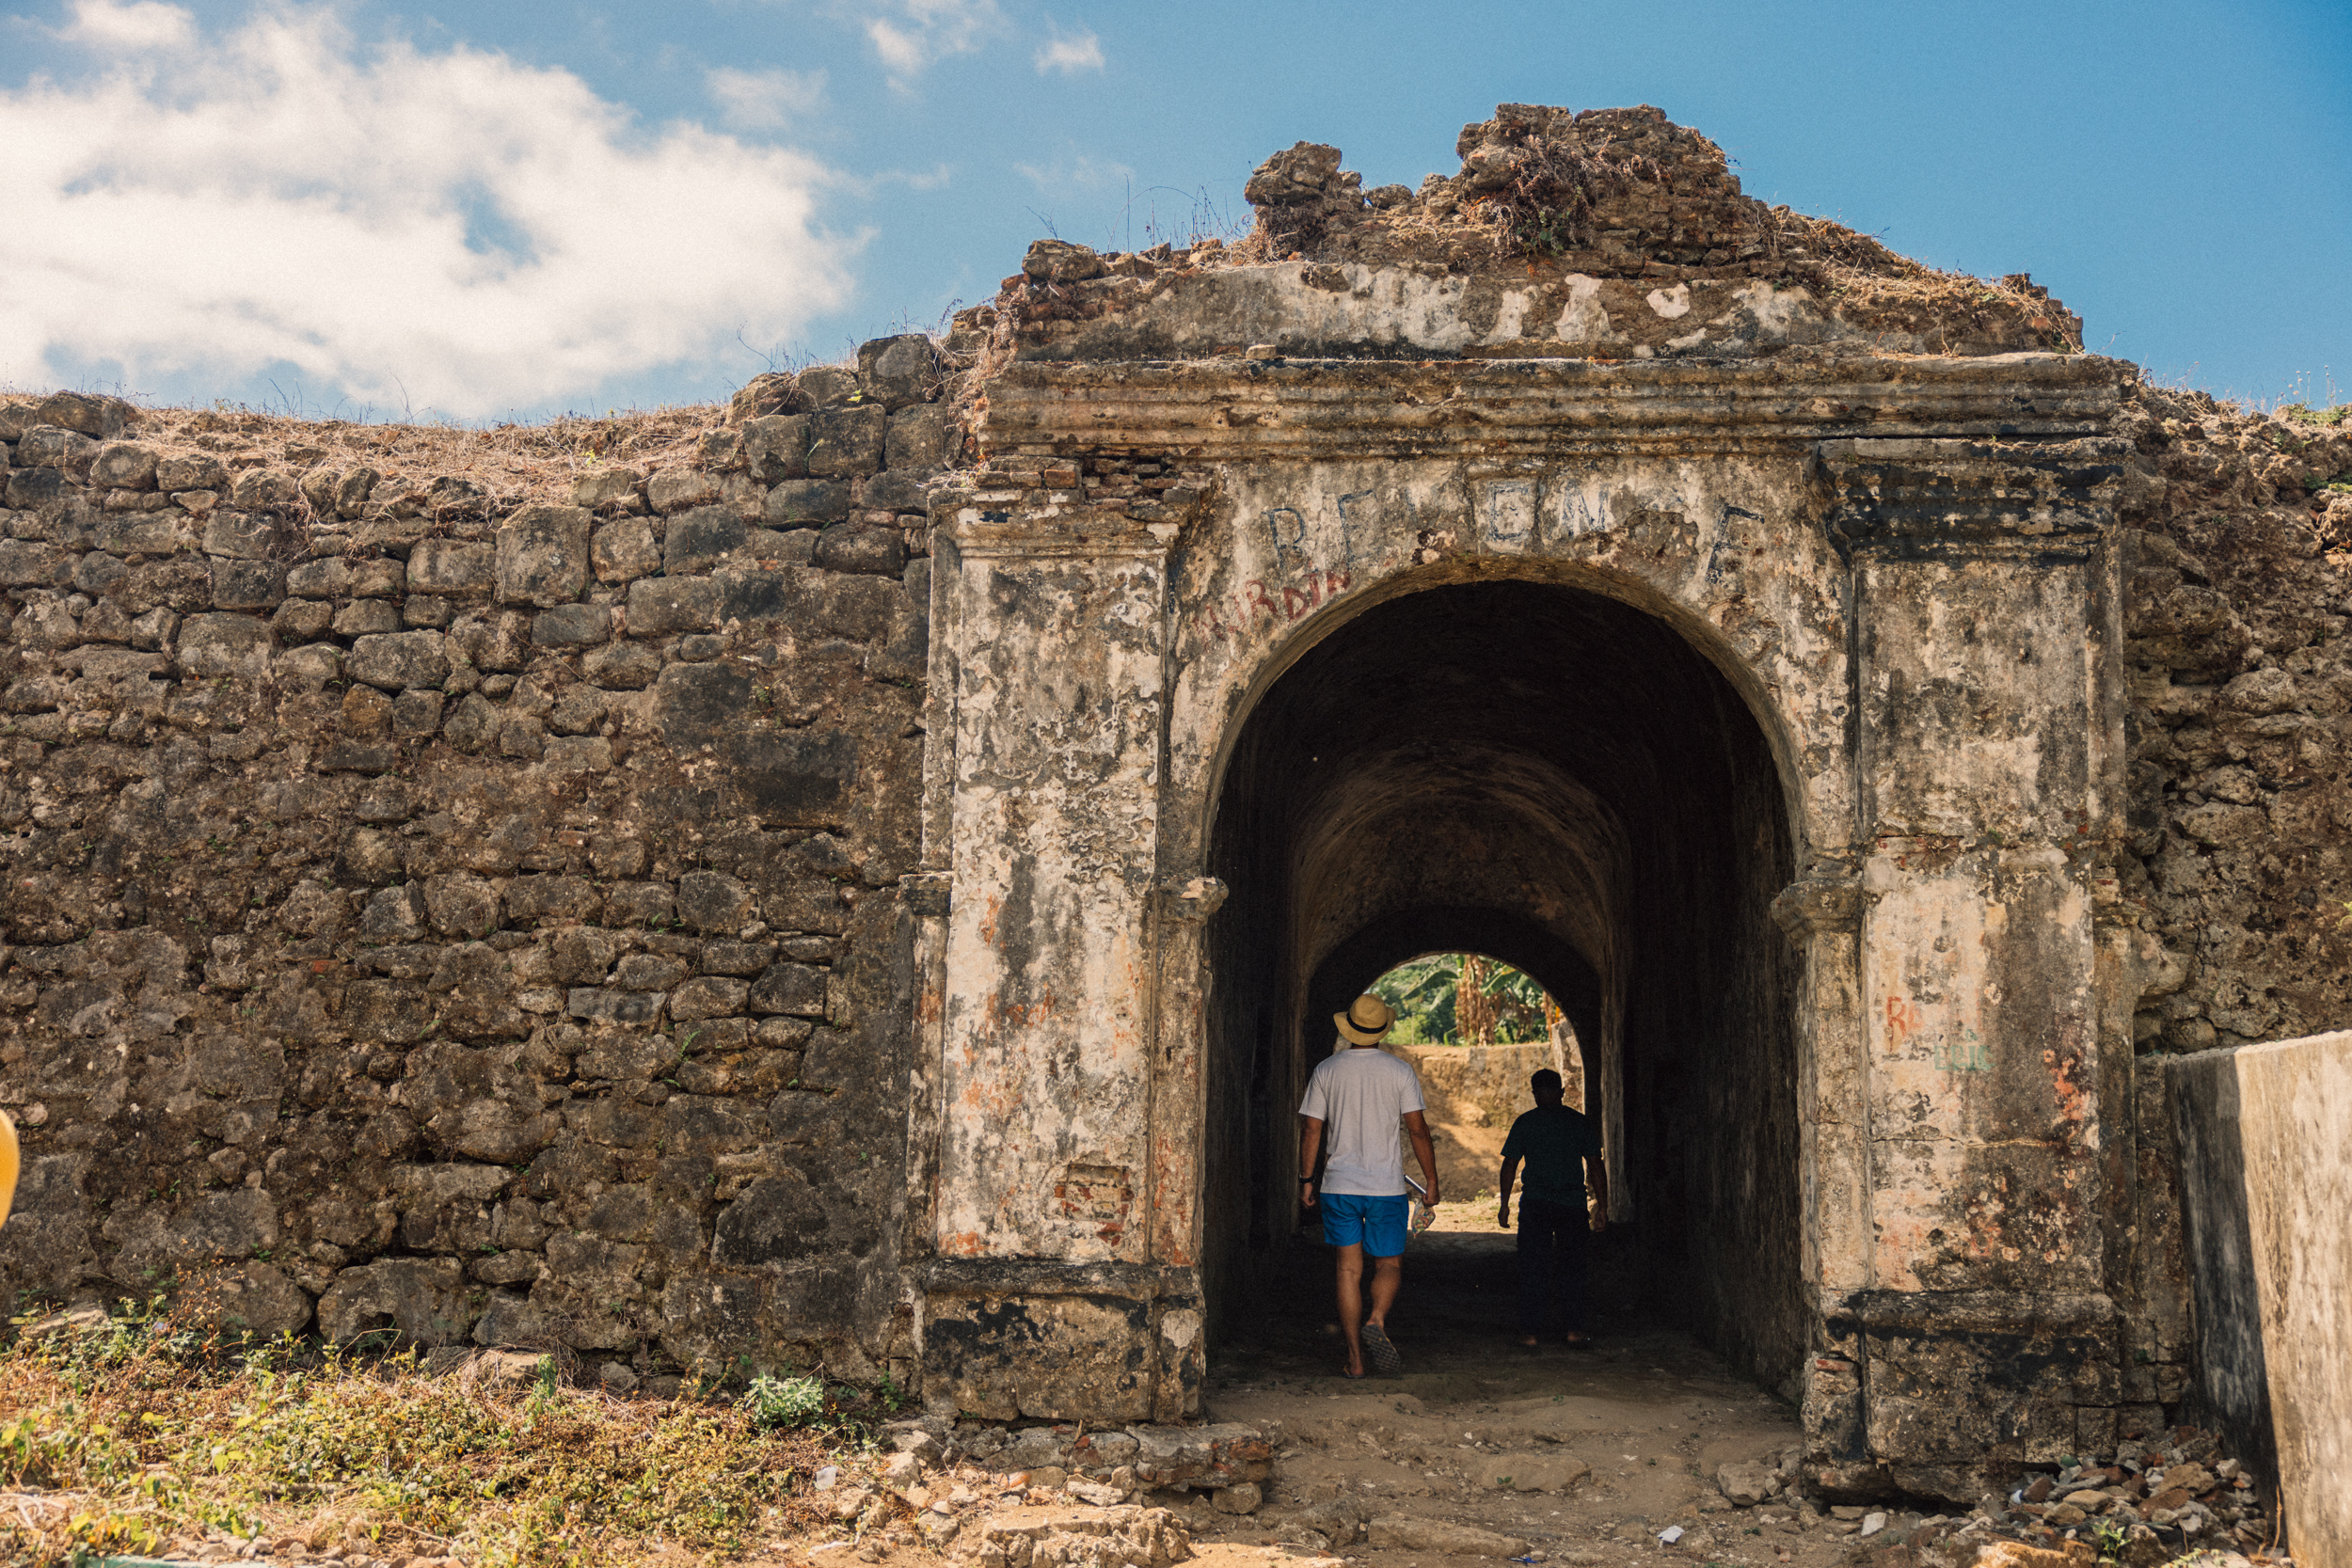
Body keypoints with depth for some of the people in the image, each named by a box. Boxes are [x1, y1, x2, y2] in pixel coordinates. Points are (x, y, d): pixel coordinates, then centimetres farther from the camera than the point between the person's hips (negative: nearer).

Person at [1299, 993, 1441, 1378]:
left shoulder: (1326, 1070, 2)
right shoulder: (1400, 1071, -3)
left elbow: (1311, 1129, 2)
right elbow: (1417, 1130, -4)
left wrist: (1307, 1179, 10)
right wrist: (1431, 1180, 3)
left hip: (1338, 1186, 2)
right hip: (1386, 1186, -1)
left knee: (1349, 1269, 5)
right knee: (1389, 1263, 9)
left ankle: (1355, 1358, 4)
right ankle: (1376, 1321, -18)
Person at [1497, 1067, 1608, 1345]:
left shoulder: (1525, 1122, 0)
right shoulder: (1581, 1122, 5)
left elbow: (1509, 1165, 0)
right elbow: (1596, 1166, 4)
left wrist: (1504, 1205, 6)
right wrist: (1602, 1207, 8)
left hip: (1535, 1205, -1)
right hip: (1572, 1206, 2)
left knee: (1533, 1268, 4)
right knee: (1573, 1265, 12)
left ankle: (1530, 1330, 2)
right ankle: (1575, 1328, 9)